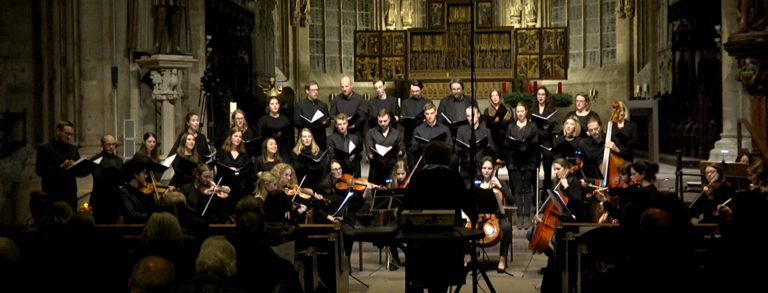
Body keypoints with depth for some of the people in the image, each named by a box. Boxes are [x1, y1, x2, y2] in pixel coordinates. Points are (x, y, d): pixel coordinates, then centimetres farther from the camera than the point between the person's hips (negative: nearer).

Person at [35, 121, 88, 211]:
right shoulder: (45, 149, 0)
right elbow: (39, 170, -10)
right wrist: (61, 167, -19)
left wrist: (84, 172, -3)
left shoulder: (73, 149, 19)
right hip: (53, 196, -5)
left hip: (71, 194, 5)